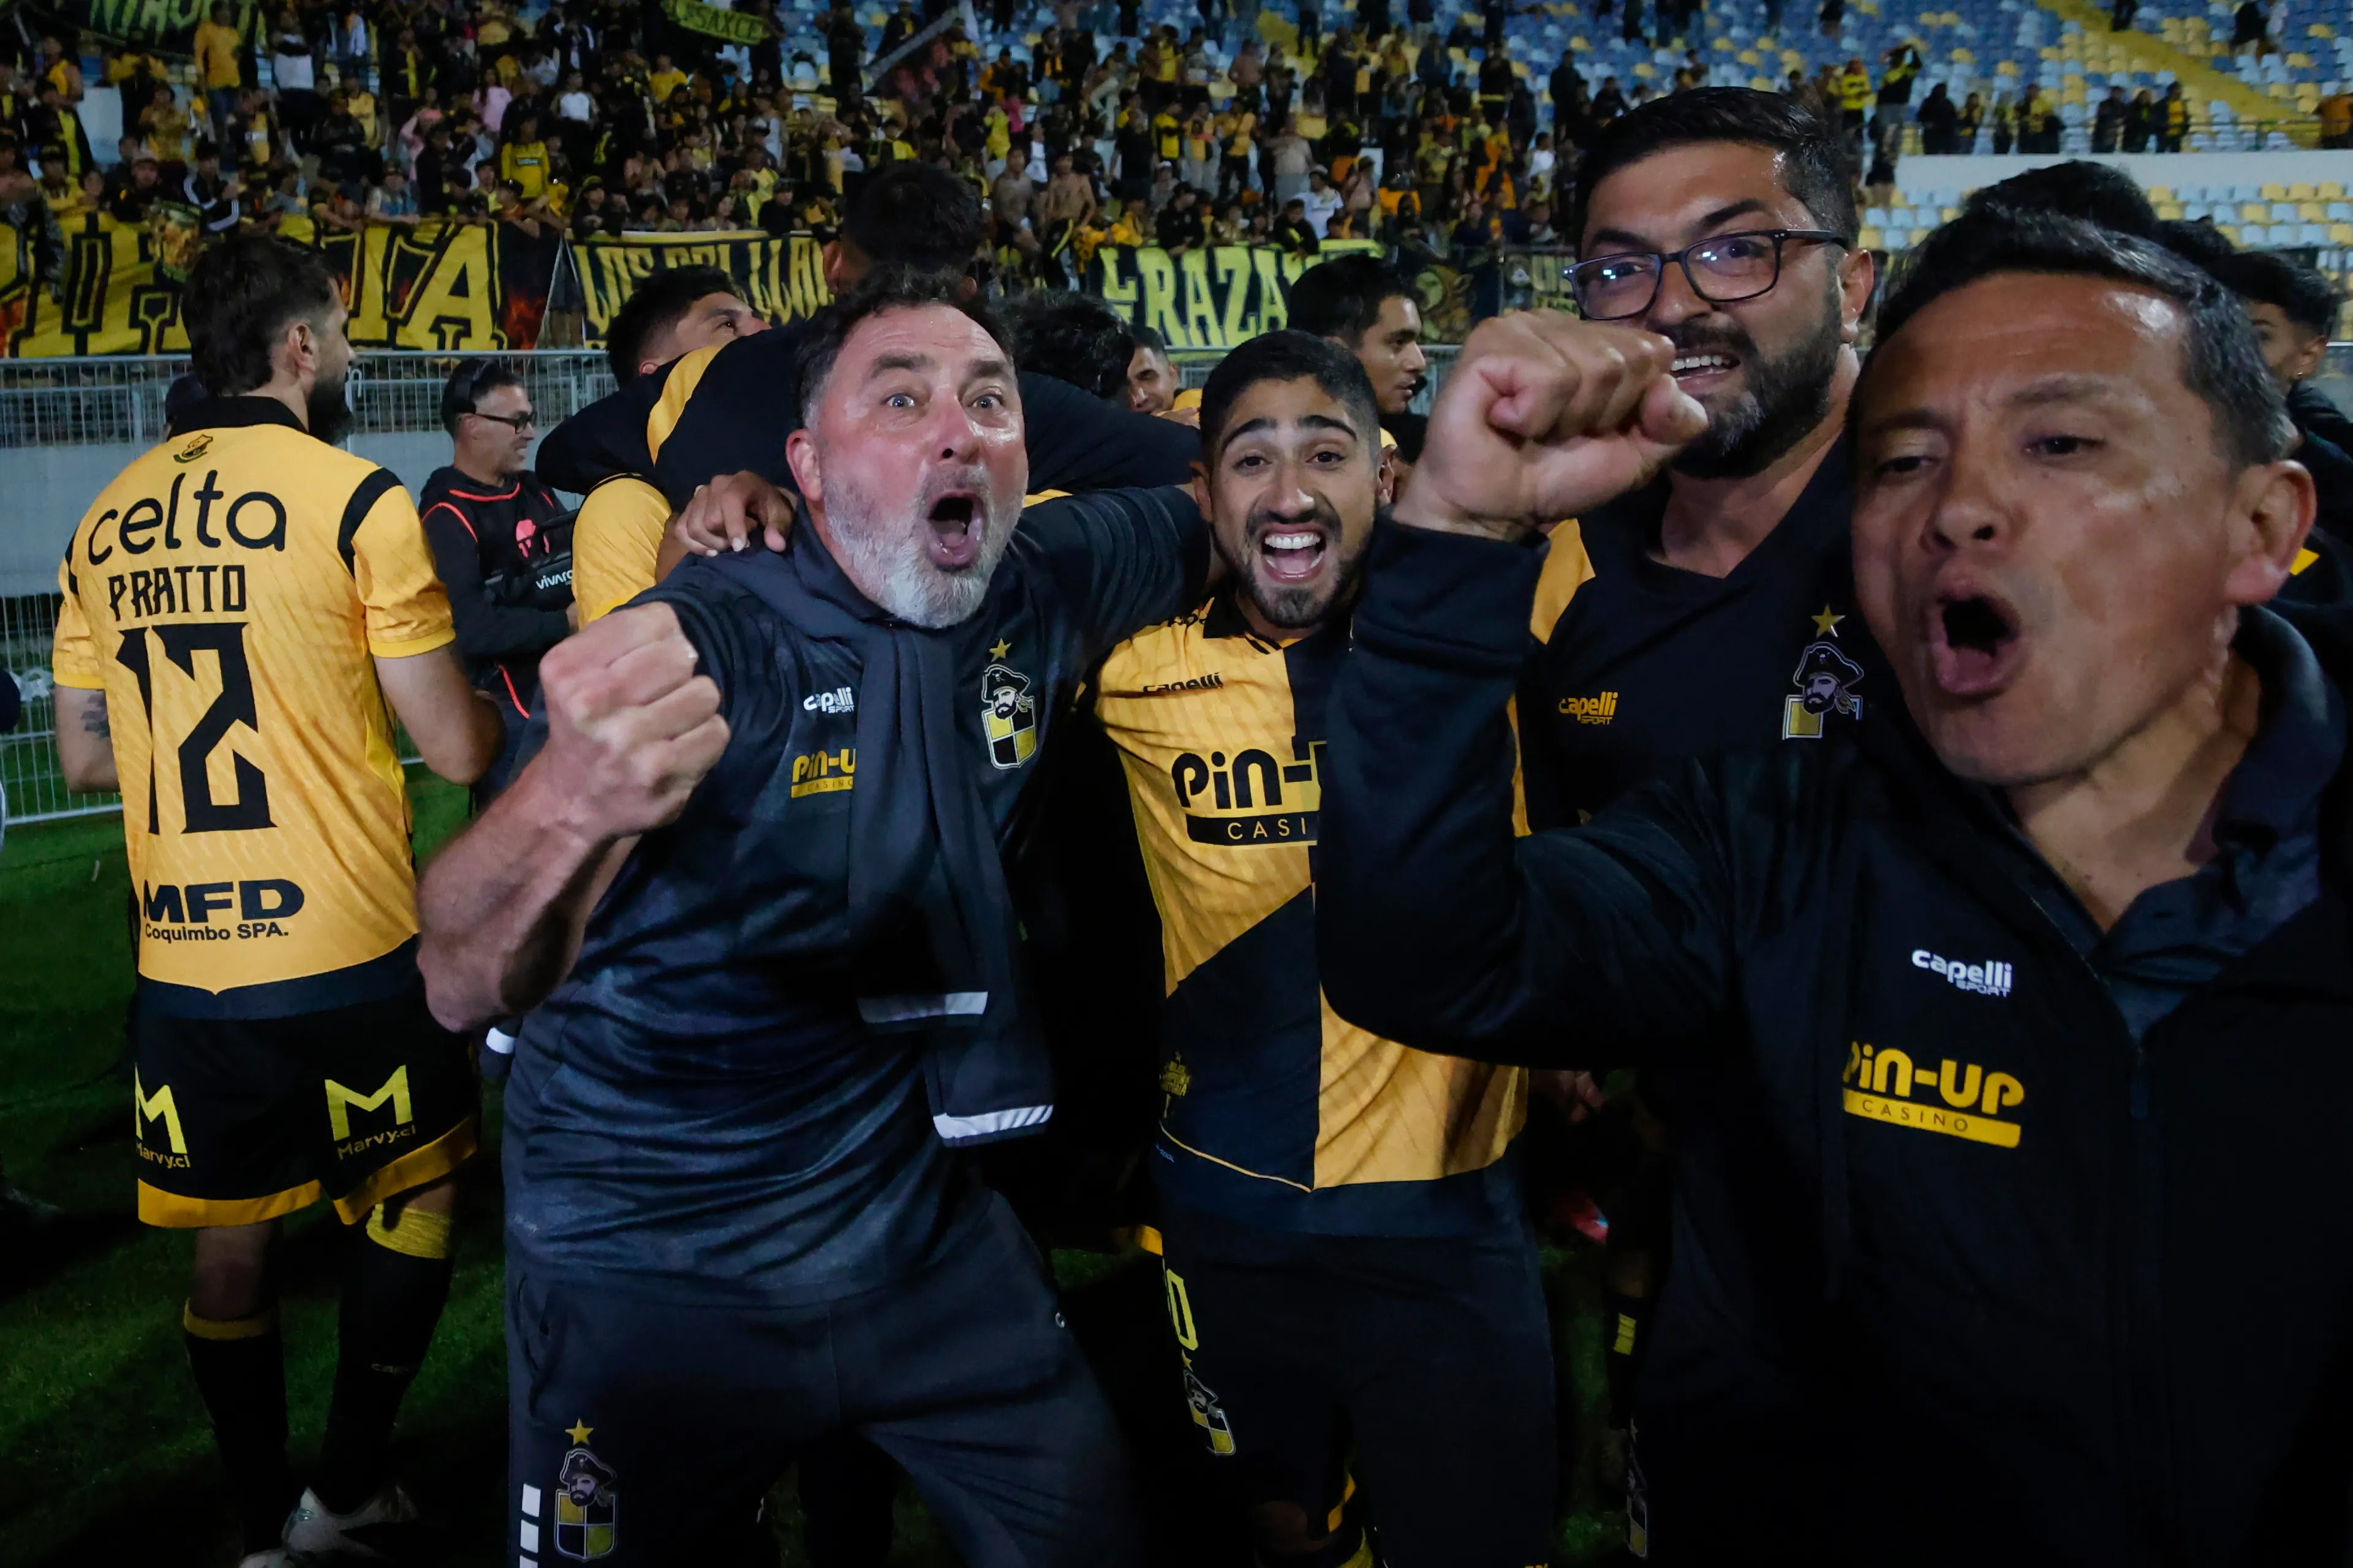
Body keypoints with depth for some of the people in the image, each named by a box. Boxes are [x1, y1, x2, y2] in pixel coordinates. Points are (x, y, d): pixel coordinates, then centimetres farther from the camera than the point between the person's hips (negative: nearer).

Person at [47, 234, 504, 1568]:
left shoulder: (109, 522, 8)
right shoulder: (358, 502, -10)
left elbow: (87, 758, 13)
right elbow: (456, 750, -11)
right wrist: (503, 717, 10)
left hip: (185, 962, 5)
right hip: (352, 953, -5)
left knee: (231, 1239, 17)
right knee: (415, 1198, 18)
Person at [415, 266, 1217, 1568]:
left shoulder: (1045, 591, -7)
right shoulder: (700, 647, -23)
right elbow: (462, 986, -33)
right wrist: (567, 806, -56)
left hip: (923, 1232, 5)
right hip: (650, 1269, -4)